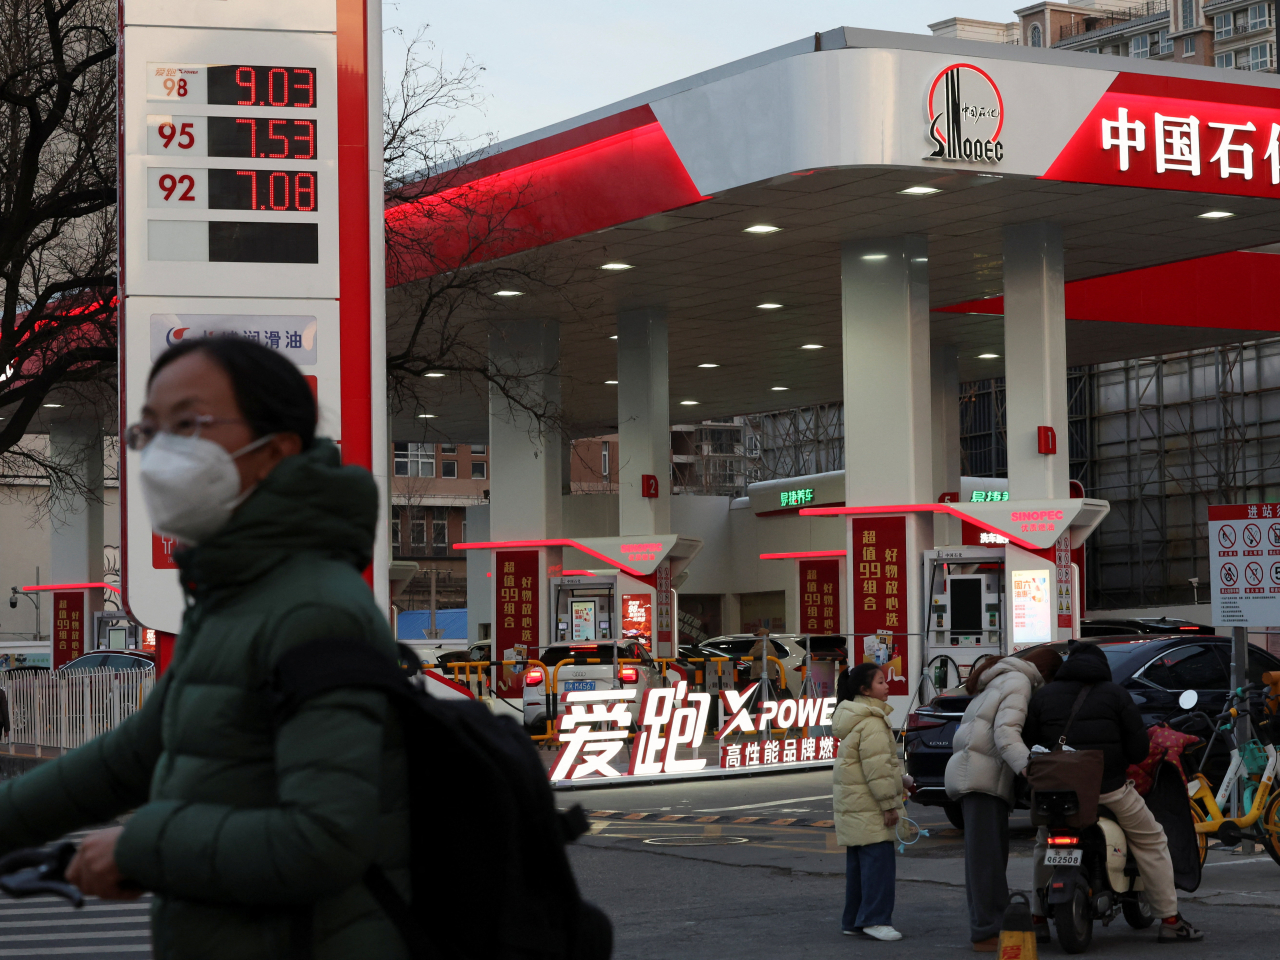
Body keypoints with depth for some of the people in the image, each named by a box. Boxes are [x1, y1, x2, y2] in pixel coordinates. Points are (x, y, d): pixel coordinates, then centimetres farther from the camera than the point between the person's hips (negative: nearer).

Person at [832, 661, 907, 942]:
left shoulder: (853, 718, 18)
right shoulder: (872, 723, -16)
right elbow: (876, 767, -20)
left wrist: (898, 779, 25)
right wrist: (889, 803, -18)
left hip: (853, 804, 11)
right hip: (868, 807, -11)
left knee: (858, 864, 12)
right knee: (879, 860, -11)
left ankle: (853, 920, 16)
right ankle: (874, 919, -14)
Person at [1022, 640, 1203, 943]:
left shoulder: (1043, 695, 8)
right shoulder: (1115, 694, 4)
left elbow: (1028, 745, 7)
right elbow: (1139, 748, 0)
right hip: (1109, 787, -2)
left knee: (1044, 847, 26)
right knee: (1151, 842, 13)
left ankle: (1038, 920, 20)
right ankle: (1170, 920, 10)